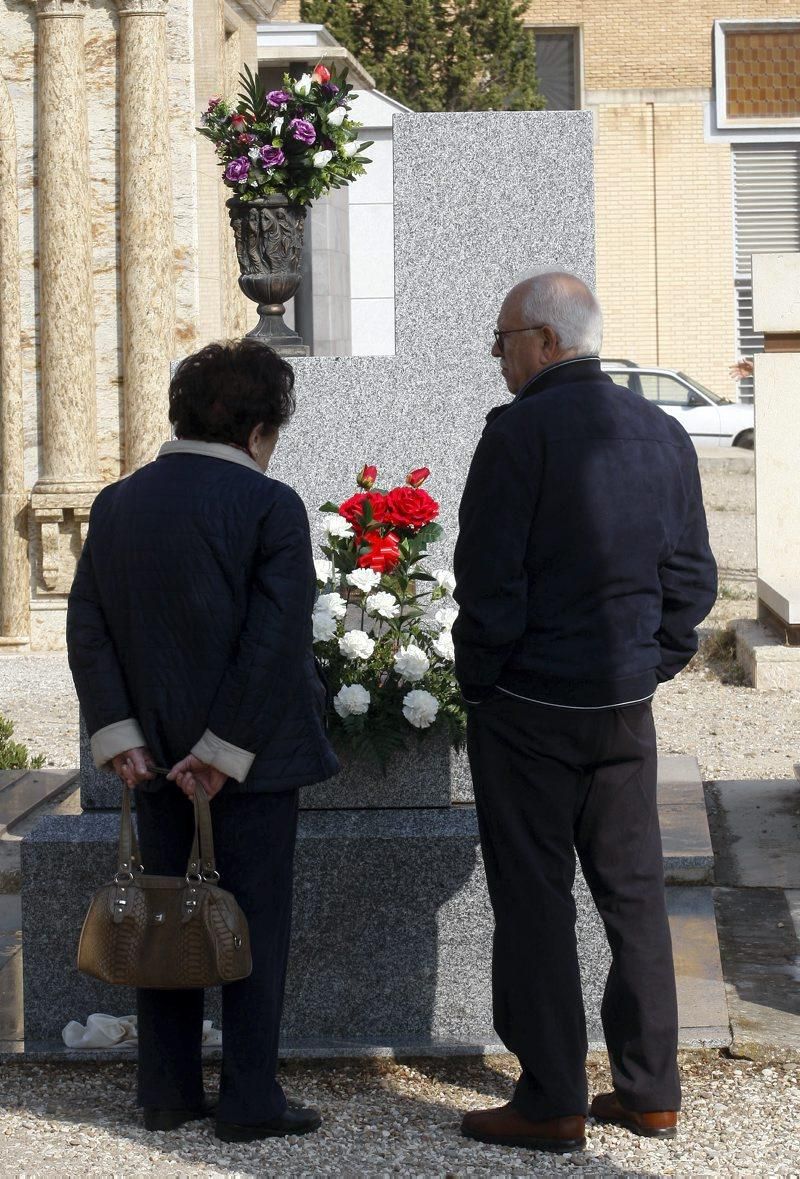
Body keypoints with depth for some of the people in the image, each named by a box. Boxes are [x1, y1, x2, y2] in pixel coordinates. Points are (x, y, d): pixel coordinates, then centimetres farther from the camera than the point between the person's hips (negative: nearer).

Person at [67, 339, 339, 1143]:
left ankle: (166, 1092, 18)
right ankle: (250, 1100, 8)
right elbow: (276, 639, -18)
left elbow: (87, 627, 1)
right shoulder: (270, 506, -11)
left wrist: (119, 737, -1)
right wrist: (227, 750, -15)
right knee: (255, 923, 4)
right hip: (254, 753, -5)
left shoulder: (117, 504, 5)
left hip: (156, 755, 5)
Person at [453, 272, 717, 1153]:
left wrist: (478, 680, -4)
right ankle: (648, 1090, 17)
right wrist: (653, 665, 14)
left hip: (528, 706, -6)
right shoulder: (663, 435, 7)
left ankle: (551, 1103, 5)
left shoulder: (521, 432, -14)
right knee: (633, 891, 13)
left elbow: (490, 578, -16)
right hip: (625, 705, 6)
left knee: (534, 900, 1)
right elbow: (692, 577, 8)